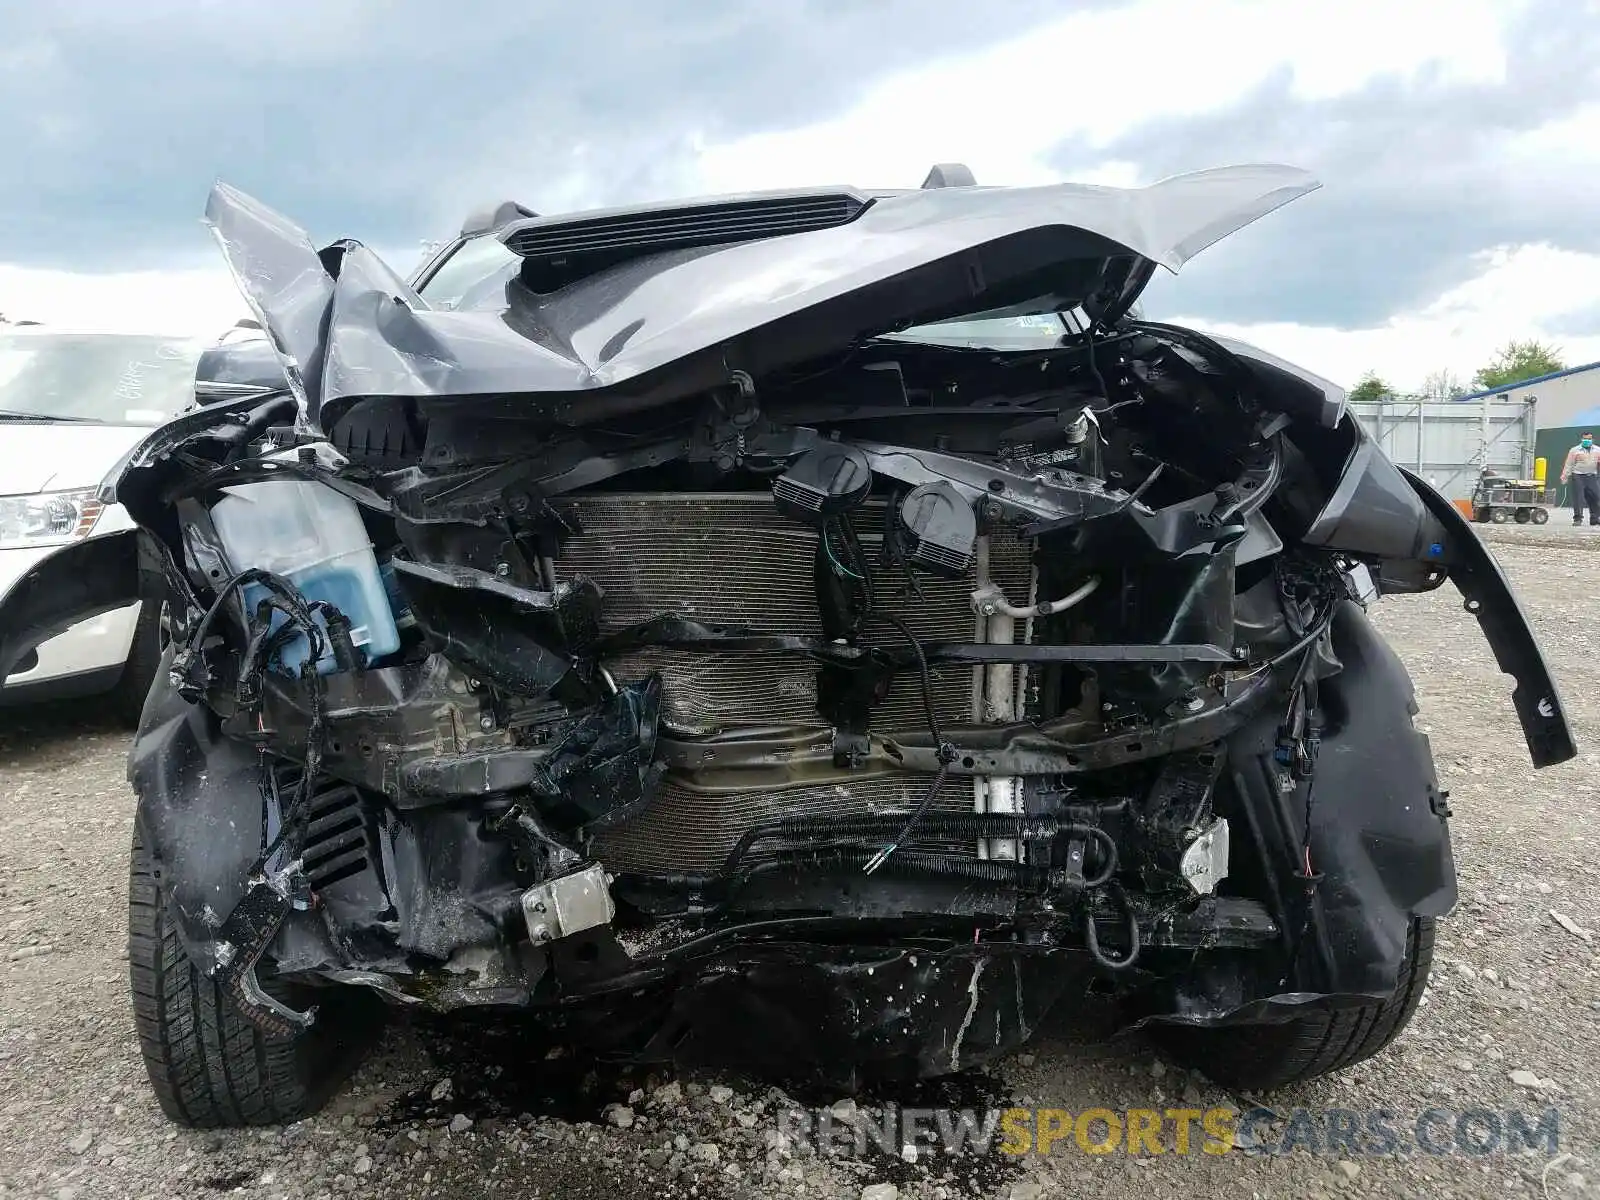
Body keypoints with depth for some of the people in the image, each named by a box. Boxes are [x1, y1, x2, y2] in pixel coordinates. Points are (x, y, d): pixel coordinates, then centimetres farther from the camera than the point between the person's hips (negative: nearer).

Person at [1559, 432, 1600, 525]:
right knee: (1578, 498, -6)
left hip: (1592, 477, 3)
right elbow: (1568, 464, 0)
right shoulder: (1574, 450, 1)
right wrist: (1565, 476, -6)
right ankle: (1577, 518, -2)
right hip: (1578, 476, -3)